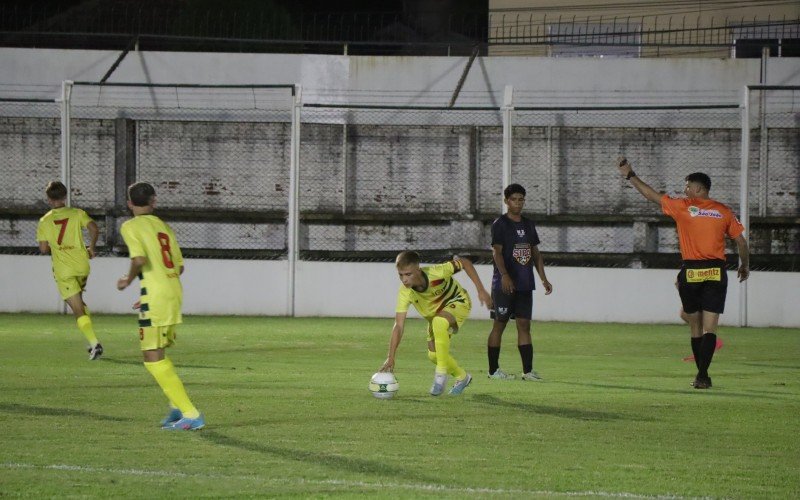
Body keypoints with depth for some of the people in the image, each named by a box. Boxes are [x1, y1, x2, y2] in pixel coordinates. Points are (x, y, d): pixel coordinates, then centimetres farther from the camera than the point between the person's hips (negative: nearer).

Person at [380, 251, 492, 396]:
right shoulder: (405, 293, -26)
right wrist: (390, 358, -31)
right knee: (433, 355, -1)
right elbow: (399, 326, -25)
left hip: (458, 302, -5)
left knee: (439, 322, -36)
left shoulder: (436, 272, -36)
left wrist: (481, 290, -22)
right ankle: (462, 377, 30)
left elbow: (464, 263, -20)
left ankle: (441, 373, -24)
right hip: (434, 314, 5)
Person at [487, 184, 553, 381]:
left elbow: (536, 253, 19)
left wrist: (544, 279, 11)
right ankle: (493, 369, 5)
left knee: (524, 325, 4)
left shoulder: (528, 224, 15)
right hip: (504, 284, -6)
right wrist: (504, 275, -30)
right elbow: (497, 251, -16)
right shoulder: (500, 224, -6)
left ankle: (528, 370, 2)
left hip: (525, 284, 6)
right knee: (499, 325, 0)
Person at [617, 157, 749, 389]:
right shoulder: (724, 212, 6)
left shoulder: (683, 207, 0)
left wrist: (630, 176, 17)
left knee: (695, 326, 12)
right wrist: (745, 265, 25)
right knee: (710, 327, -4)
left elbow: (652, 195, 8)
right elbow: (741, 241, 9)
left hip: (691, 272, -1)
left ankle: (701, 373, 16)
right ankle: (703, 375, -15)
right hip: (717, 272, 1)